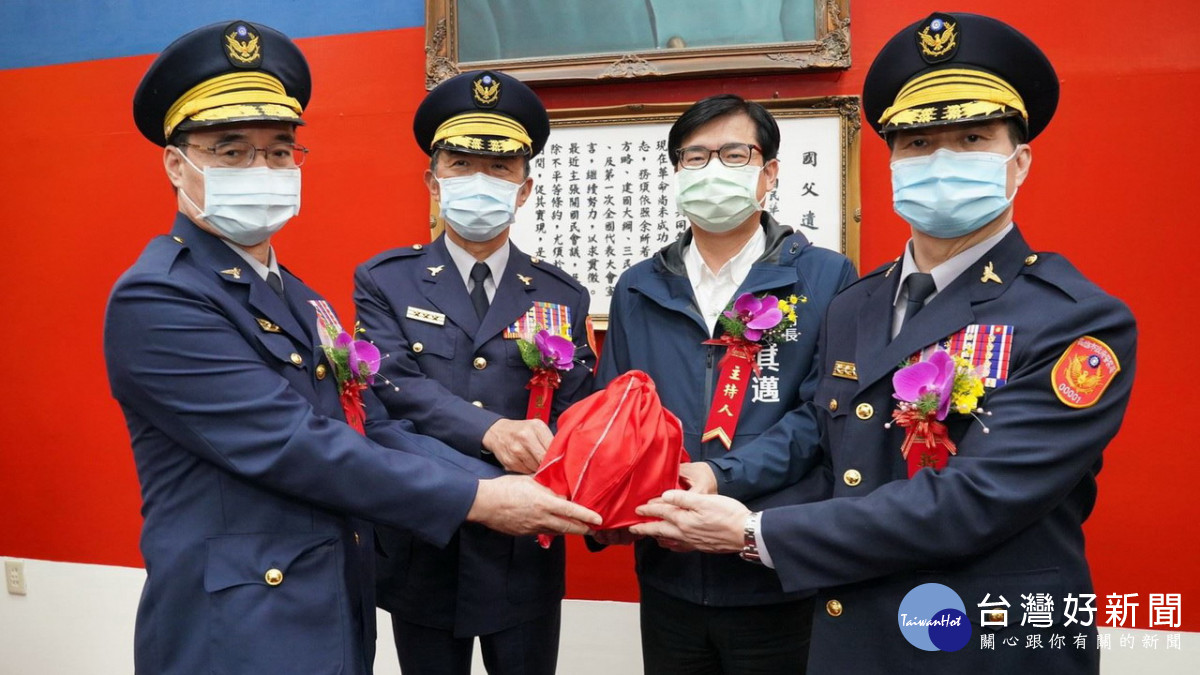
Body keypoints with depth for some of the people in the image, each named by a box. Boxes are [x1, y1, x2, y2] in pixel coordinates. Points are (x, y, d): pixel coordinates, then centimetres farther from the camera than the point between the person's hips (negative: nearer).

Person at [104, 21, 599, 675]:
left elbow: (374, 430, 2)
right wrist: (478, 499, -20)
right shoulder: (153, 301, -16)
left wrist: (512, 488, -11)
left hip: (340, 622, 8)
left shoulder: (299, 301, 11)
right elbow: (295, 447, -23)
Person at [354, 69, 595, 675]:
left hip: (526, 556, 1)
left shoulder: (563, 298, 4)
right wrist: (491, 432, -32)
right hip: (421, 552, -1)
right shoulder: (384, 282, 0)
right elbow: (394, 388, -15)